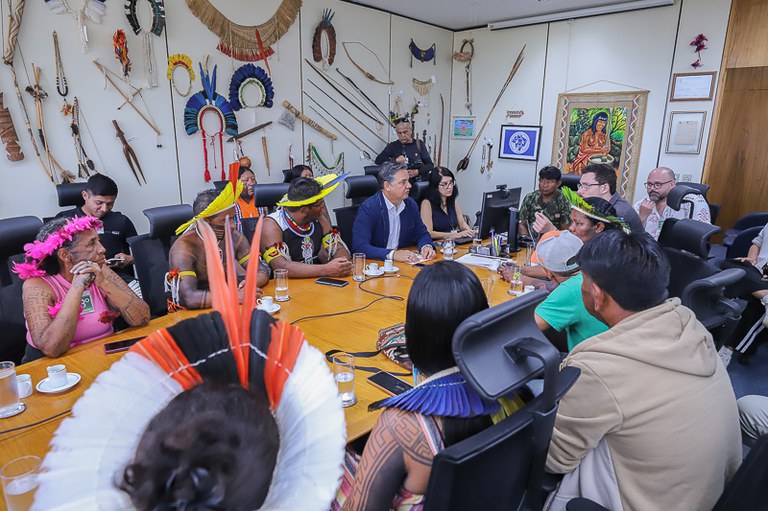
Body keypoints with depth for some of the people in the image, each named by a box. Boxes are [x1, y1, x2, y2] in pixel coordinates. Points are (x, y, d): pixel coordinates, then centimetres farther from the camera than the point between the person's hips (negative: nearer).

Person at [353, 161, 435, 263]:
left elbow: (421, 234, 15)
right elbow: (359, 247, -23)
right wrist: (393, 254, -33)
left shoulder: (411, 205, 4)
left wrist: (426, 246, -9)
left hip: (404, 262, 4)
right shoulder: (367, 208, -15)